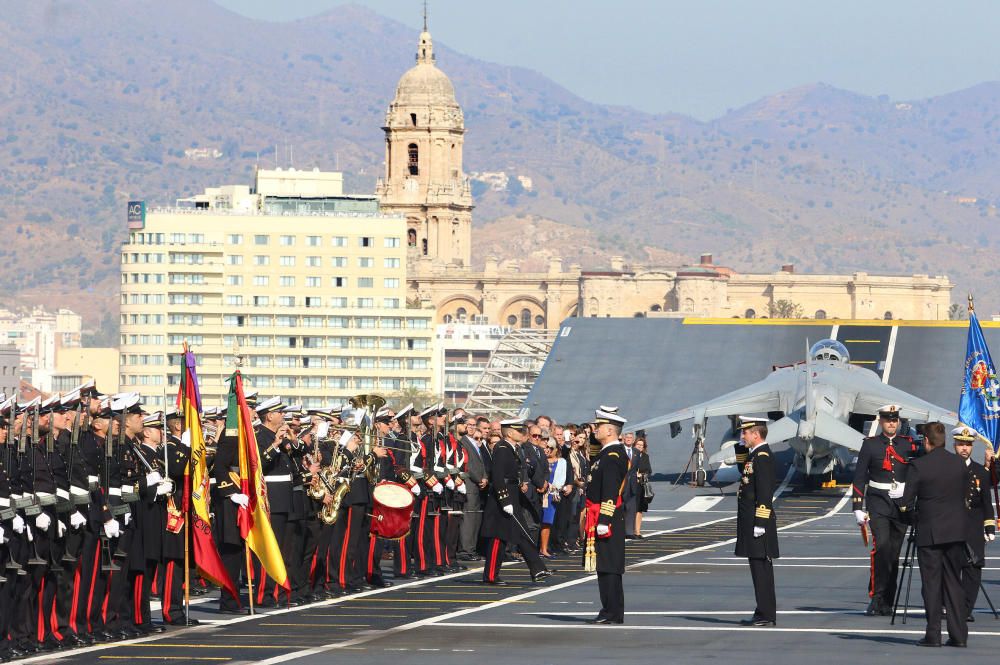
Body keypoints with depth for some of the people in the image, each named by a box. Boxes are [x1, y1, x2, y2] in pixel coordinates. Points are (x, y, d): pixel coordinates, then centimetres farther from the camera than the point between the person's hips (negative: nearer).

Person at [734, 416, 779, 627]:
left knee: (761, 568, -8)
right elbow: (743, 469, 36)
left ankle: (766, 615, -7)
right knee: (758, 567, 12)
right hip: (751, 522, 10)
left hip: (758, 522, -10)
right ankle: (763, 613, 16)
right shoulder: (754, 454, 14)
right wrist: (741, 446, 21)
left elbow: (764, 493, -21)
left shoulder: (763, 457, -16)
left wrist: (760, 523, -23)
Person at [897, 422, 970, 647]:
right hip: (956, 531, 4)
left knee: (931, 584, 2)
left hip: (929, 532, -4)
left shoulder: (918, 466, -12)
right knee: (954, 582, 10)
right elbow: (965, 495, 10)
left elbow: (905, 504, -9)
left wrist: (910, 509, 11)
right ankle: (958, 634, 6)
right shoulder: (960, 464, 1)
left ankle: (933, 634, 1)